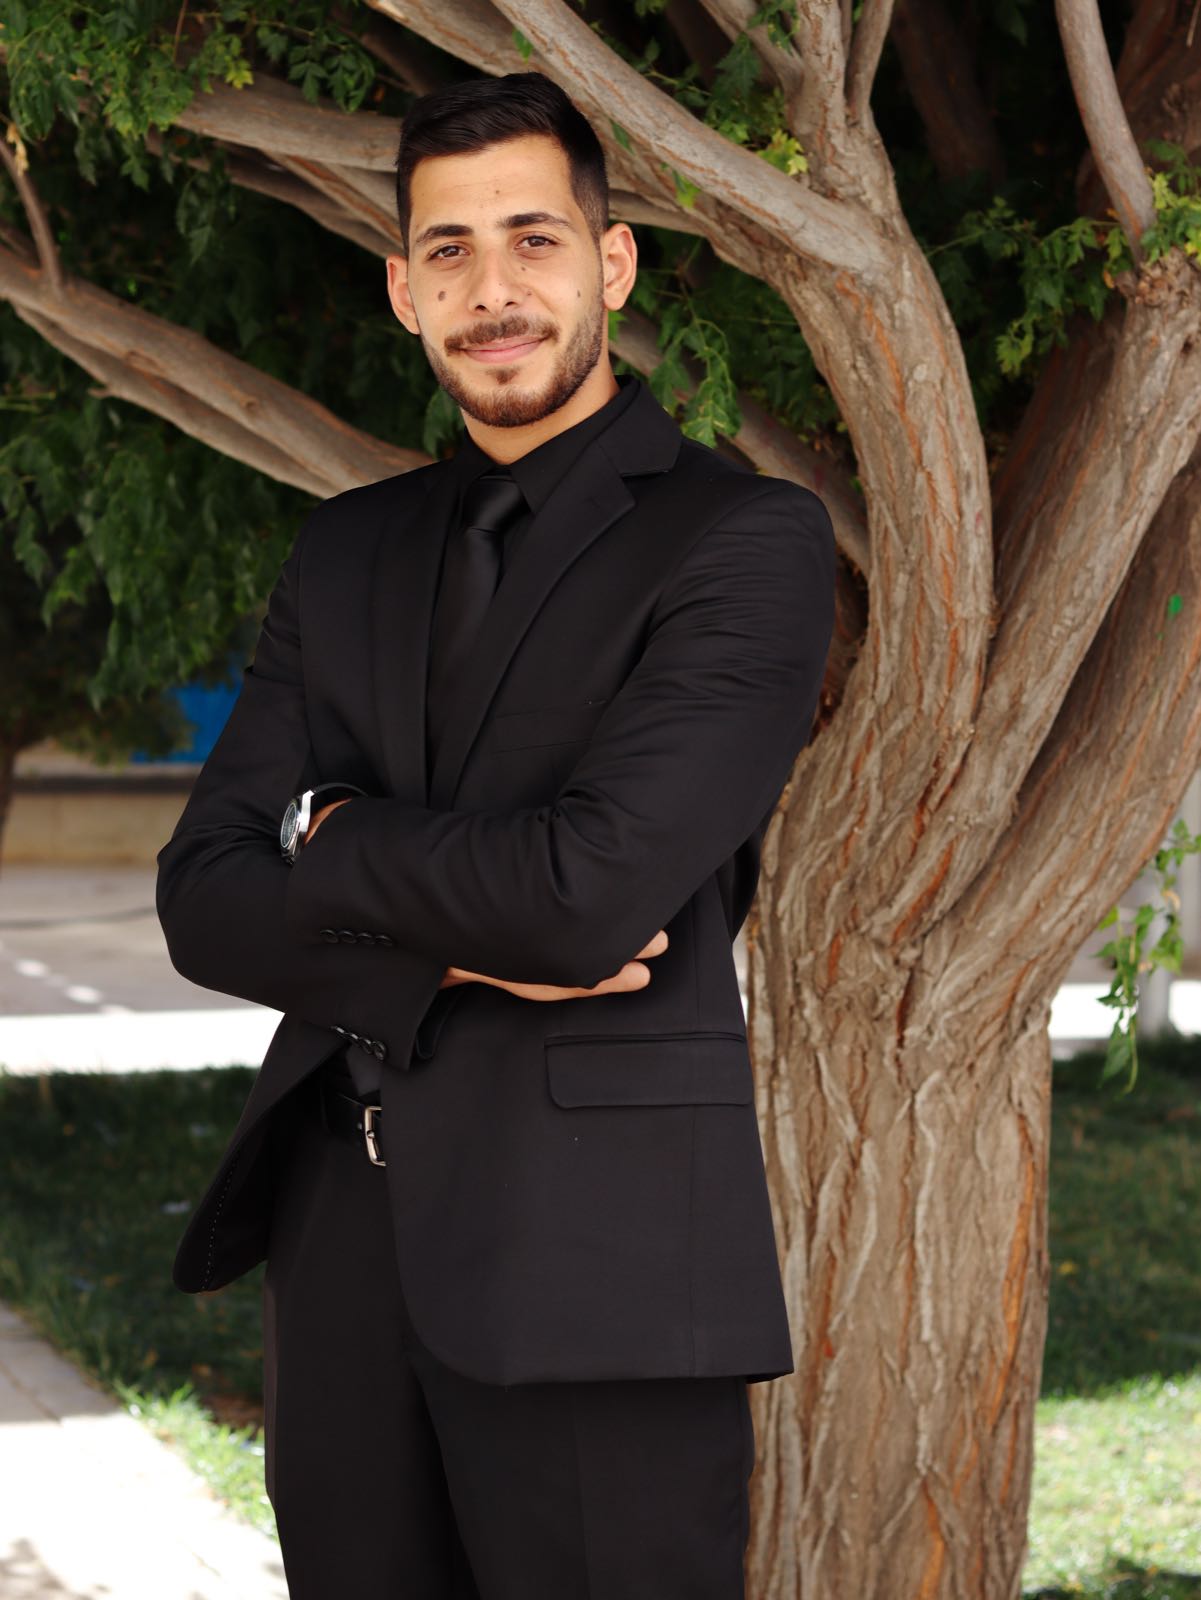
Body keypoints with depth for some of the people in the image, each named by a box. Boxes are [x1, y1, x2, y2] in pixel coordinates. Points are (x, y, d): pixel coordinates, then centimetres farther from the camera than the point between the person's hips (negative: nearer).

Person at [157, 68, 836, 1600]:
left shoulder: (746, 540, -5)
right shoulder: (346, 553, 14)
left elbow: (594, 886, -18)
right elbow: (204, 900, 6)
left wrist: (332, 833, -1)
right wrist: (458, 945, -11)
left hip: (593, 1255, -5)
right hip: (342, 1241, 6)